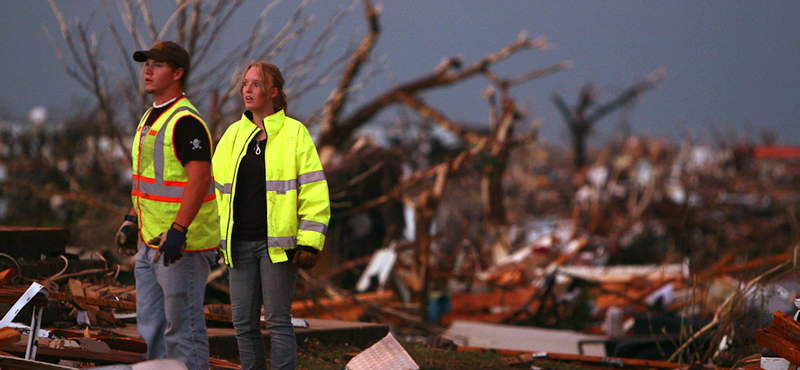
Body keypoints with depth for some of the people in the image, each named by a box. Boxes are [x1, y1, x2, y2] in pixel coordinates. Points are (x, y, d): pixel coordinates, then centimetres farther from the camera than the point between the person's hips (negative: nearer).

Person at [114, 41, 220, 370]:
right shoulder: (151, 117, 16)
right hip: (151, 242, 10)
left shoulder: (186, 122, -17)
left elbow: (199, 179, -24)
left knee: (183, 325, -5)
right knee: (151, 323, 16)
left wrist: (177, 231, -29)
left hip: (183, 244, -10)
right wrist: (131, 220, 22)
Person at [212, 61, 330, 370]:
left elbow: (314, 193, -4)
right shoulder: (233, 135, 12)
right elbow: (216, 188, 18)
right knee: (243, 323, 6)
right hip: (239, 244, 5)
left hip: (277, 245, -5)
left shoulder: (295, 134, -1)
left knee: (278, 321, -3)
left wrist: (309, 242, -11)